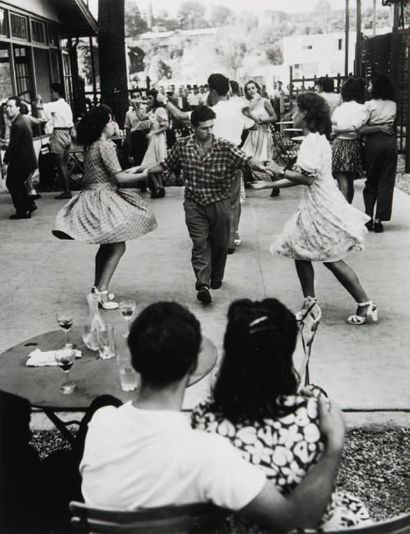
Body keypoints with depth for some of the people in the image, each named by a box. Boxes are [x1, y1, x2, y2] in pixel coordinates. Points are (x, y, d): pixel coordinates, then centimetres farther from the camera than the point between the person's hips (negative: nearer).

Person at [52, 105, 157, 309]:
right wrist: (145, 174, -11)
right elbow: (119, 178, -19)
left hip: (90, 197, 9)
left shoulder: (90, 146, 10)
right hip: (103, 199, -9)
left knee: (106, 245, 19)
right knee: (117, 246, -4)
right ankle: (102, 292, -7)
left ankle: (97, 286, 26)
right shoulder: (105, 146, -16)